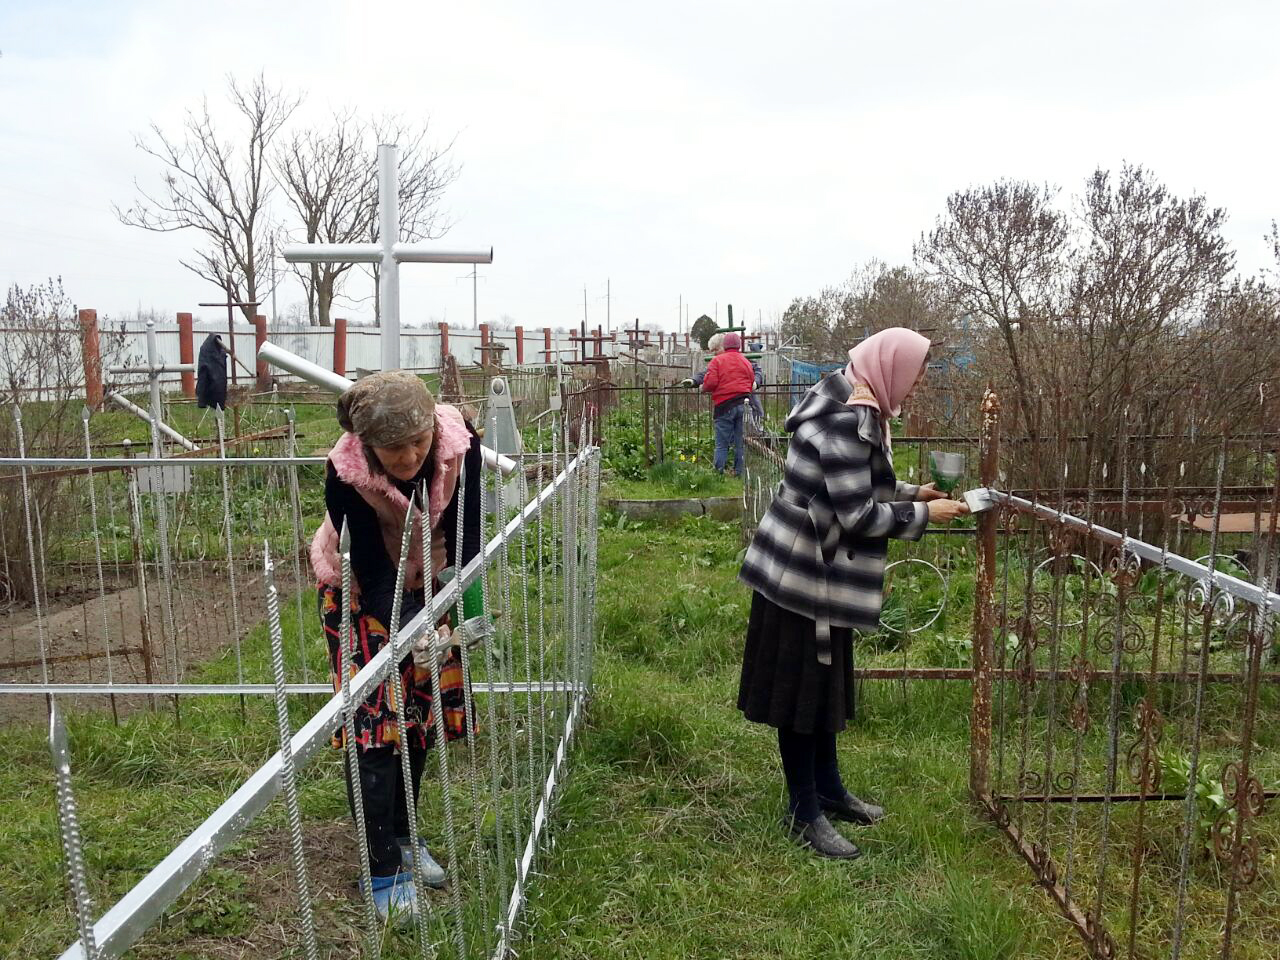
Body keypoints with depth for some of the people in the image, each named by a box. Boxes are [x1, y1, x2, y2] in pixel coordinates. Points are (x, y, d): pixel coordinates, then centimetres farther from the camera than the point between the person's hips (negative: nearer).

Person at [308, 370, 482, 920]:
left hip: (425, 578, 3)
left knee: (421, 712, 10)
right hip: (361, 588, -3)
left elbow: (464, 534, -24)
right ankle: (383, 870, 6)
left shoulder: (458, 443, -30)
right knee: (375, 720, -7)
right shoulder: (346, 472, -35)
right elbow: (373, 568, -30)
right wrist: (410, 629, -45)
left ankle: (402, 835, 31)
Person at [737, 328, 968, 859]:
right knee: (802, 689, 3)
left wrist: (912, 492, 12)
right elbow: (856, 516, -24)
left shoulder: (855, 408, 9)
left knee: (827, 682, 20)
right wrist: (922, 514, -13)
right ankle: (804, 812, 18)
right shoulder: (849, 421, -23)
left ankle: (829, 790, 36)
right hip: (805, 575, -11)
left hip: (823, 572, 11)